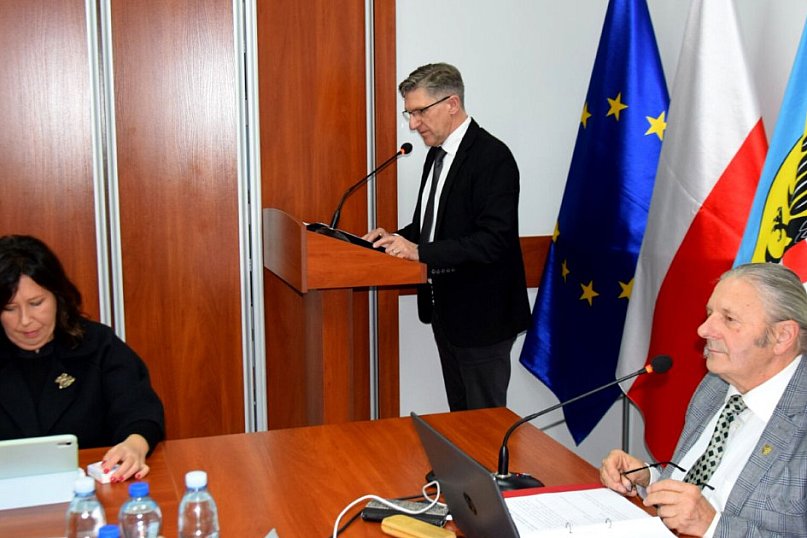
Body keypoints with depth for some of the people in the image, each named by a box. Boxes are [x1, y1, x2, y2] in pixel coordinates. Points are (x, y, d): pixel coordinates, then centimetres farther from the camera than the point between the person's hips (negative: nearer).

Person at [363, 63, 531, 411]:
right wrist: (398, 239, 1)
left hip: (481, 314, -9)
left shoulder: (493, 157, -18)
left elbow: (494, 240, -26)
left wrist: (420, 251, -29)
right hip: (446, 311, 9)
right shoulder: (437, 154, 11)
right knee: (459, 417, 19)